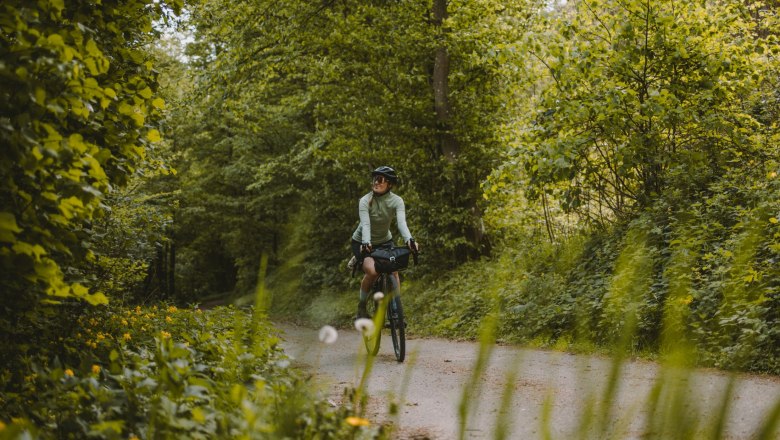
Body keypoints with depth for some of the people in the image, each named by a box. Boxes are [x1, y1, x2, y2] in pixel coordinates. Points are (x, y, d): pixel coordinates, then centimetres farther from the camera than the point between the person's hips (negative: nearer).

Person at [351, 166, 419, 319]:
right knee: (372, 271, -27)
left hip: (384, 241, 3)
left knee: (393, 271, -19)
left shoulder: (396, 201, -16)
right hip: (362, 243, -3)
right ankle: (361, 306, -6)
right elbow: (365, 224, -34)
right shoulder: (365, 201, -21)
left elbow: (401, 222, -32)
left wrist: (409, 240, -51)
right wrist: (366, 243, -53)